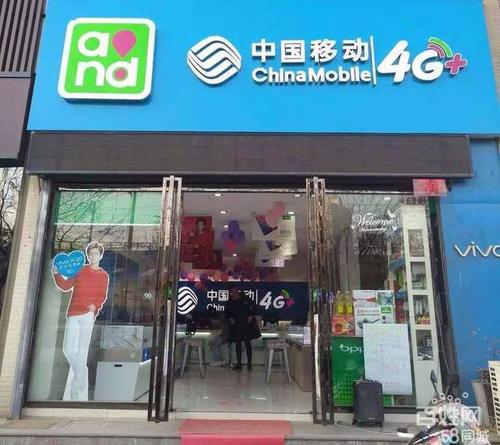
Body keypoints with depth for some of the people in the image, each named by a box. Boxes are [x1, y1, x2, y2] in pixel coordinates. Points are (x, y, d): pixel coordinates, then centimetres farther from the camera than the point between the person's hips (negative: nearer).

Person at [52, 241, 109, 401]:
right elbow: (66, 286, 9)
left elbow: (103, 296, 2)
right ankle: (81, 371, 27)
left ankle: (78, 390, 7)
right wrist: (56, 274, -5)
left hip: (88, 314, -2)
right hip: (72, 313, 2)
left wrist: (95, 305, -17)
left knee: (82, 350, -3)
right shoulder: (80, 270, 11)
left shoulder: (103, 275, 7)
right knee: (68, 349, -1)